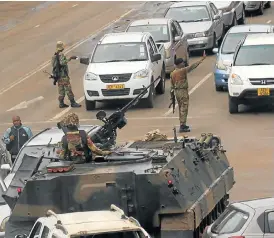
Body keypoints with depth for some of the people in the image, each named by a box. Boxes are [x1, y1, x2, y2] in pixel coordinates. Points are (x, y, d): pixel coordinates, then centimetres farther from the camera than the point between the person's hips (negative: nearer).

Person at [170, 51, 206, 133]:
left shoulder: (172, 73, 9)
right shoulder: (182, 70, -14)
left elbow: (172, 85, 13)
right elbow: (192, 66, -15)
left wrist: (173, 93, 19)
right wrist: (202, 59, -12)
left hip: (176, 91, 8)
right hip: (183, 91, -8)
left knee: (181, 108, 19)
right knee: (184, 109, -5)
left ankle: (183, 124, 28)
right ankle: (182, 127, -9)